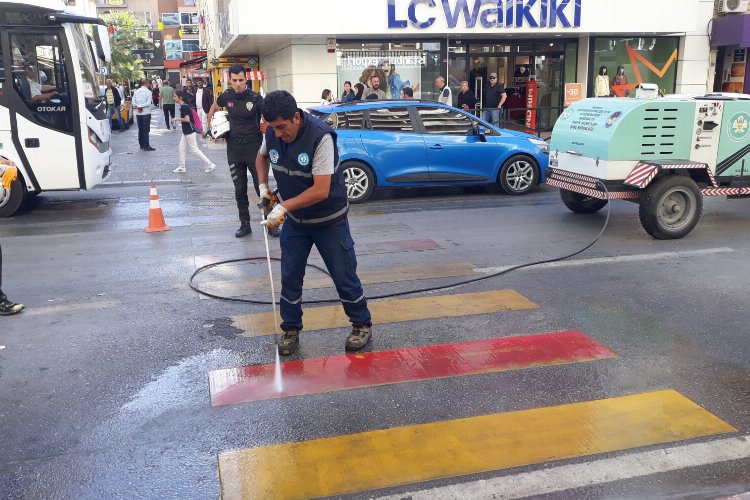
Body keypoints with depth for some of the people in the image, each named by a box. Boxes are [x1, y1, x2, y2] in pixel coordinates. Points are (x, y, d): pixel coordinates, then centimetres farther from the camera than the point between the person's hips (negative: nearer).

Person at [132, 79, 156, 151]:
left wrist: (138, 106, -6)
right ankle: (146, 146, -6)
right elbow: (148, 103, -17)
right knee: (146, 130, -4)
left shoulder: (136, 91, 7)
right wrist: (141, 106, -10)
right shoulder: (148, 91, -9)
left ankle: (141, 145, 16)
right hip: (146, 113, -5)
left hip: (138, 113, 6)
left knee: (140, 129, 12)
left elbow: (133, 102, 3)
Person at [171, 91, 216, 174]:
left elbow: (187, 119, -26)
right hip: (185, 132, 10)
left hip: (190, 132, -10)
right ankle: (182, 167, 18)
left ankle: (209, 164, 1)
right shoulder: (183, 106, 10)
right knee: (181, 148, 11)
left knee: (194, 150, -4)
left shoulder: (184, 107, -19)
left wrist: (177, 119, -15)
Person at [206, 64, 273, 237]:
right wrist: (210, 125, 12)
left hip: (253, 147, -4)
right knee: (240, 189, 9)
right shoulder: (226, 96, 1)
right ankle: (245, 224, 19)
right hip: (234, 148, 4)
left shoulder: (255, 98, -11)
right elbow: (214, 107, 23)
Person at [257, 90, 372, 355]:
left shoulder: (321, 137, -28)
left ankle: (362, 325, 24)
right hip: (294, 220, 5)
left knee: (343, 276, 5)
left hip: (329, 221, -5)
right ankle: (291, 330, 23)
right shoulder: (272, 133, -9)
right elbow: (262, 156, 16)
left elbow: (321, 191, -31)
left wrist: (283, 207, -28)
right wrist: (263, 186, 1)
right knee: (290, 276, 7)